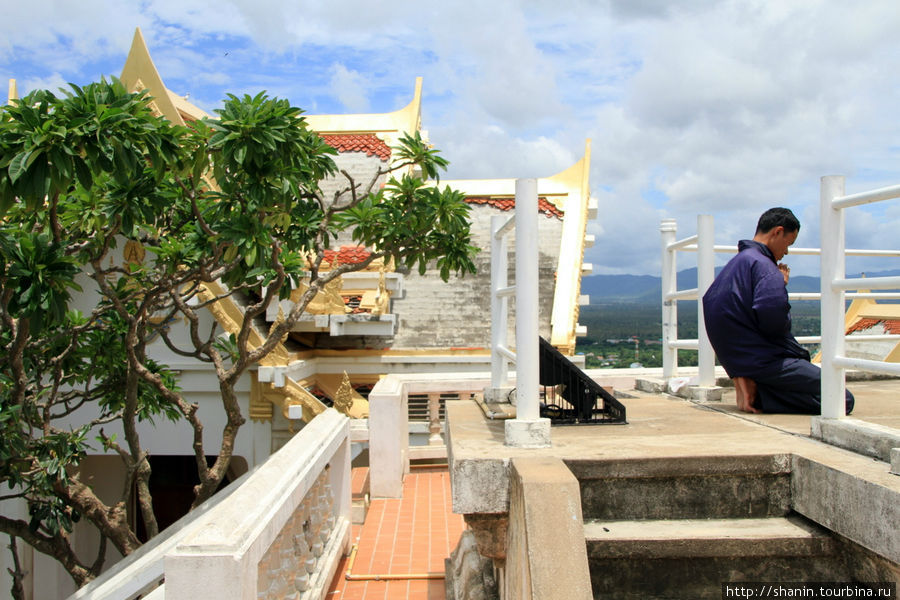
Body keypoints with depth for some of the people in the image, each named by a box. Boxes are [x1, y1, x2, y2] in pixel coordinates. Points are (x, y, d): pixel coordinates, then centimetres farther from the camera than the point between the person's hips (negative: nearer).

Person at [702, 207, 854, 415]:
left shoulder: (733, 265, 14)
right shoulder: (764, 266, -15)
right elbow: (775, 324, -24)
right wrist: (781, 284, -5)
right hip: (765, 362, -10)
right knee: (844, 400, -4)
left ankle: (748, 386, 4)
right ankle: (759, 395, -12)